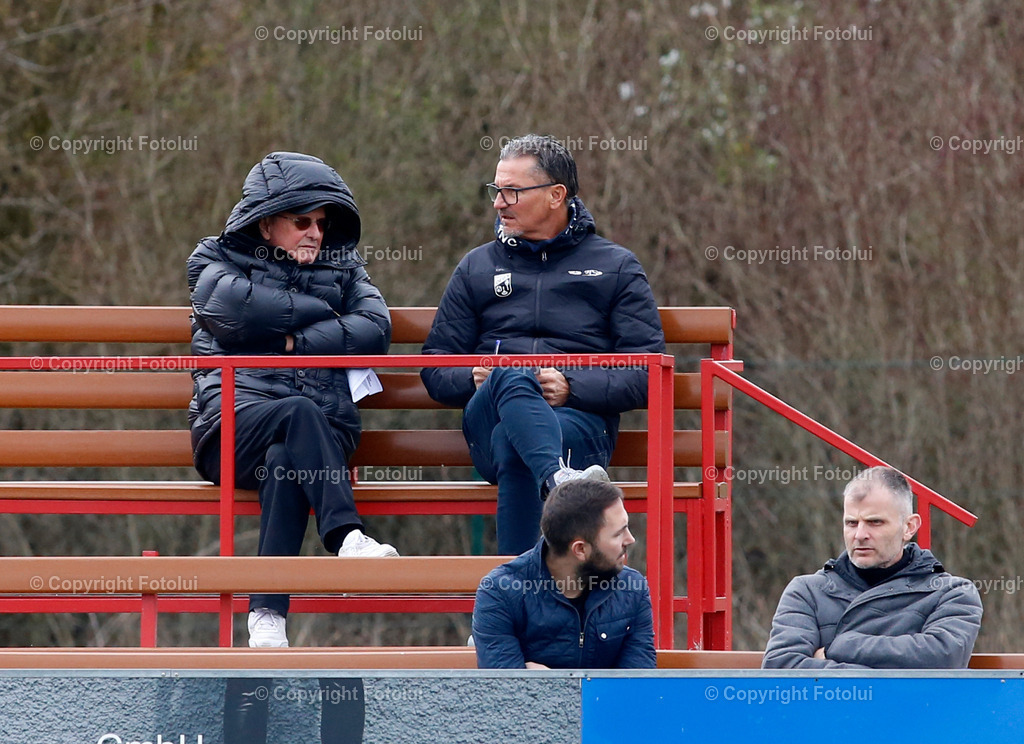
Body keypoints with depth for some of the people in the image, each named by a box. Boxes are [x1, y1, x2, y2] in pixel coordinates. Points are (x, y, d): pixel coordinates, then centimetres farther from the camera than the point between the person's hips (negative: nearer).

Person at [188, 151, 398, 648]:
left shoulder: (341, 268, 26)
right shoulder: (217, 265, 18)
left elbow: (374, 330, 5)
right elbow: (240, 312, -7)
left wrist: (294, 342, -5)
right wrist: (326, 313, 3)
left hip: (322, 430, 2)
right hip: (235, 424, -2)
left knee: (285, 462, -36)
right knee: (300, 411, -37)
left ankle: (267, 621, -44)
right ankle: (347, 537, -51)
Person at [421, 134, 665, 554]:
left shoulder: (616, 267, 17)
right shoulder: (478, 267, 25)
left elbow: (646, 373, 6)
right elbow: (436, 366, 21)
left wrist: (573, 388, -11)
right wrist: (472, 379, -4)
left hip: (580, 417, -1)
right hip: (489, 419, 1)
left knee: (514, 446, -40)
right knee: (511, 377, -38)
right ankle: (559, 480, -67)